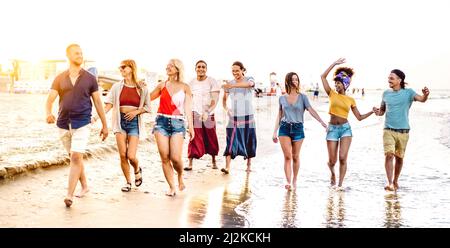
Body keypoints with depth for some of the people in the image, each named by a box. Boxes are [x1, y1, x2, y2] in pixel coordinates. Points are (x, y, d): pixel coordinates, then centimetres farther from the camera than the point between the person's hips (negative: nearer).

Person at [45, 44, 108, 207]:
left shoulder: (90, 79, 2)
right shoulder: (59, 79, 5)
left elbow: (98, 102, 7)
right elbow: (49, 100, -1)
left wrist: (105, 125, 7)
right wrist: (48, 114, -23)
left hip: (82, 123, -3)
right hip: (63, 124, 3)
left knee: (76, 157, -14)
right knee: (74, 157, 16)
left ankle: (69, 195, -14)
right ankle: (84, 186, 34)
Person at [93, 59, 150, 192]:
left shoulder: (142, 89, 2)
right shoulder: (117, 87, 6)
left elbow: (147, 107, 9)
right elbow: (108, 104, 1)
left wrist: (136, 111, -8)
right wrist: (98, 116, -13)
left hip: (134, 122, -2)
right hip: (120, 121, 2)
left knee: (131, 156, -9)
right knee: (122, 155, -2)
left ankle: (137, 170, 26)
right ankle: (128, 182, 16)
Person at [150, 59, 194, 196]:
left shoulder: (185, 87, 6)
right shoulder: (162, 86, 12)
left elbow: (188, 108, 4)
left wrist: (191, 127, -1)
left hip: (177, 123, -2)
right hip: (162, 121, 2)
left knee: (175, 158, -11)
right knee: (164, 157, -3)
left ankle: (180, 176, 21)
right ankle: (172, 187, 8)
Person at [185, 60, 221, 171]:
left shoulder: (212, 82, -4)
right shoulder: (191, 83, 5)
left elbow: (215, 100, -12)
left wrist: (207, 112, -24)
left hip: (209, 115, -1)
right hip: (195, 114, 1)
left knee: (211, 140, 9)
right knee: (194, 139, -7)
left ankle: (213, 161, 25)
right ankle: (190, 164, -5)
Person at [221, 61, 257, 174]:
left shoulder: (249, 79, -2)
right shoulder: (230, 84, 6)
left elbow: (249, 84, -27)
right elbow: (224, 98, 15)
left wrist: (232, 85, -40)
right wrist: (226, 108, -6)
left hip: (247, 116, -1)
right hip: (234, 117, 1)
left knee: (249, 141, 8)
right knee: (231, 141, -10)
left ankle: (249, 165, 25)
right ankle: (227, 167, -15)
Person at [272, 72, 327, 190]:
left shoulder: (302, 97, 3)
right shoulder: (282, 98, 7)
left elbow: (311, 110, -5)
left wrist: (322, 122, -17)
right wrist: (275, 132, 11)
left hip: (298, 128, 0)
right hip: (284, 128, 1)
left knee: (295, 157, 6)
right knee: (287, 156, -7)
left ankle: (294, 180, 21)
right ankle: (288, 182, -7)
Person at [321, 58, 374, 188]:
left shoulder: (350, 100, 8)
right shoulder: (332, 94, 6)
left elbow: (359, 117, 10)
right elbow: (323, 76, 0)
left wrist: (372, 112, -2)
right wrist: (335, 64, 2)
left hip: (345, 128, 0)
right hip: (332, 129, 0)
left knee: (343, 158, -11)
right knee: (332, 160, 1)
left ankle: (340, 184, 2)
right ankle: (333, 173, 35)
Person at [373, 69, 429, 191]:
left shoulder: (408, 92, -1)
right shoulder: (386, 93, 7)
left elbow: (421, 99, -18)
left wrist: (425, 95, -40)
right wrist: (378, 112, -5)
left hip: (403, 131, -1)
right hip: (388, 130, 1)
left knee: (399, 157, 10)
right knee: (389, 155, -15)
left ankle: (395, 181, 29)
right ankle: (389, 183, -16)